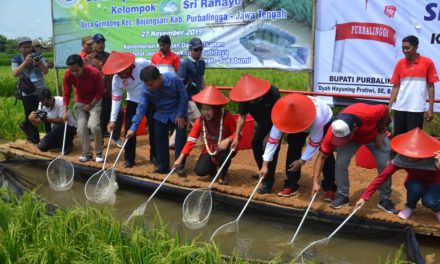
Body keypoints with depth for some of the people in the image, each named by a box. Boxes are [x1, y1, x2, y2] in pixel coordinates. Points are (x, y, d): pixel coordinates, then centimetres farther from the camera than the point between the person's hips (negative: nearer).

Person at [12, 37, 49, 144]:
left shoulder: (38, 56, 2)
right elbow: (15, 74, -16)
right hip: (27, 94, -2)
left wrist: (38, 63, -26)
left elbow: (46, 71, -7)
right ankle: (34, 138, 21)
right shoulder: (16, 59, -2)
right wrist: (25, 62, -25)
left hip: (42, 91, 2)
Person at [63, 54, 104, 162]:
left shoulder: (94, 72, -27)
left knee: (94, 126, -19)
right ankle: (87, 153, 10)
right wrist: (65, 111, -14)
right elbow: (66, 93, -8)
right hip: (80, 102, 3)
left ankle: (99, 152, -1)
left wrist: (90, 105, -14)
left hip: (94, 101, -3)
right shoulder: (68, 75, -19)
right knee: (81, 129, -5)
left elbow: (100, 91, -15)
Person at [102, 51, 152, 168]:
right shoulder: (116, 79, -17)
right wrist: (113, 119, -15)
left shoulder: (143, 64, -25)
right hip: (133, 101, 2)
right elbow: (116, 99, -12)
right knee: (129, 128, -4)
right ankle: (129, 158, 8)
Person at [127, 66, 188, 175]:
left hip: (178, 112, -3)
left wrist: (180, 115, -18)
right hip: (161, 114, 3)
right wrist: (133, 127, -30)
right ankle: (163, 166, 13)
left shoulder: (174, 79, -31)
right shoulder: (147, 90, -21)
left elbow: (183, 97, -20)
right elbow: (141, 108, -23)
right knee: (159, 138, 2)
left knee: (180, 137, -8)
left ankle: (180, 166, 1)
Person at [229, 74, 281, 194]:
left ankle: (268, 183, -12)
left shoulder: (272, 93, -38)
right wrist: (236, 137, -12)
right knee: (255, 143, 6)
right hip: (263, 121, 6)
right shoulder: (244, 98, -24)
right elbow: (242, 117, -10)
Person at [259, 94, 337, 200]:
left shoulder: (316, 117, -46)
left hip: (324, 121, -3)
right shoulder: (283, 116, -37)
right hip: (298, 121, 3)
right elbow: (273, 139, -32)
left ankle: (330, 188, -2)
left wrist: (302, 161, -28)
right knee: (293, 148, -10)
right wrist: (265, 164, -33)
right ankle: (291, 185, 0)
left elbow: (314, 143, -32)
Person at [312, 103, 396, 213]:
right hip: (352, 139, 1)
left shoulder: (368, 114, -45)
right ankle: (342, 195, 4)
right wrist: (315, 182, -35)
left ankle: (385, 199, 10)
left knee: (384, 165, -10)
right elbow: (321, 157, -29)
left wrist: (381, 133, -17)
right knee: (340, 163, -17)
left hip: (375, 136, -1)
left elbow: (384, 109, -20)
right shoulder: (334, 131, -37)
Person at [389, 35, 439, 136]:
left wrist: (431, 108, -2)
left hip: (417, 108, -3)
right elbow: (396, 86, 8)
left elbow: (430, 86, 1)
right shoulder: (400, 64, 6)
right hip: (400, 107, 3)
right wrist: (390, 106, 3)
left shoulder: (427, 63, -2)